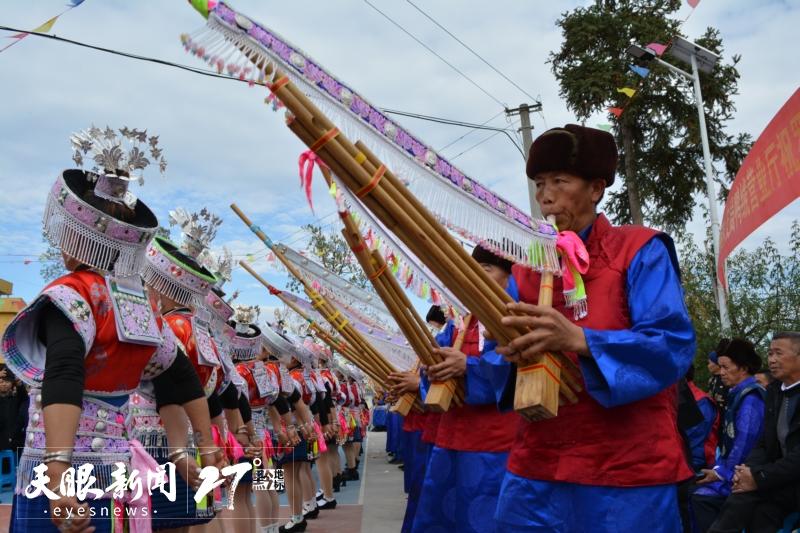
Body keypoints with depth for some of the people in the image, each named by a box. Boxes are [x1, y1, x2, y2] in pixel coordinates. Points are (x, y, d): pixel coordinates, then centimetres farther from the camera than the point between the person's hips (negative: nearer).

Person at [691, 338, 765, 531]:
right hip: (730, 470, 8)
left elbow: (745, 444, -20)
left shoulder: (750, 398, -15)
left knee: (698, 499, -25)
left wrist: (722, 473, -14)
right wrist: (718, 468, 6)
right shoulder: (738, 394, 14)